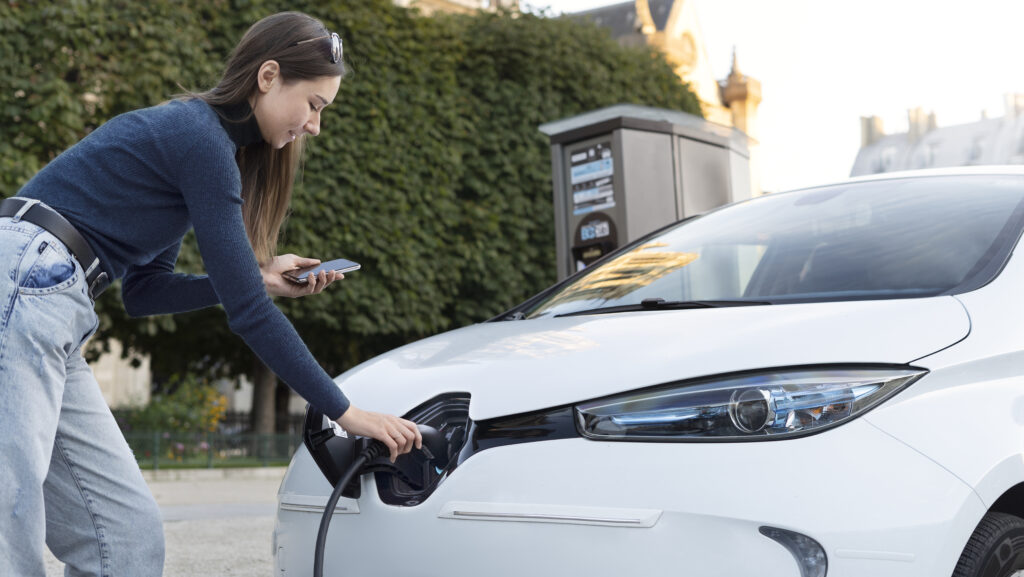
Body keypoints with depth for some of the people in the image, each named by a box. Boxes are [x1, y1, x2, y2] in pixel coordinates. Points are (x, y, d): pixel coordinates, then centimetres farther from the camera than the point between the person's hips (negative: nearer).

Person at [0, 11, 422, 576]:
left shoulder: (187, 130, 20)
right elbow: (247, 313, -13)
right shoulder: (201, 138, -9)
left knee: (128, 530, 5)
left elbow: (142, 290, 21)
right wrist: (345, 412, -8)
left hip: (46, 310, 10)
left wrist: (258, 280, 13)